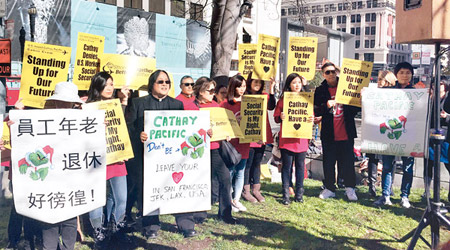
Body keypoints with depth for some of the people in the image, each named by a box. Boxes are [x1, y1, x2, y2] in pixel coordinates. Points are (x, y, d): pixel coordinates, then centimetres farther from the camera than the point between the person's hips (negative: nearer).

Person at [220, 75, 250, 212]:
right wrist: (234, 121, -20)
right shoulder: (225, 104, -4)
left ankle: (236, 200, 20)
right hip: (230, 142, -5)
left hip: (244, 142, 5)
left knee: (240, 172, 10)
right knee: (230, 172, -1)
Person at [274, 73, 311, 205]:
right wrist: (281, 117, -19)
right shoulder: (283, 99, 2)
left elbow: (311, 115, 15)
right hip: (286, 138, -2)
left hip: (301, 138, 2)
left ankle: (299, 193, 19)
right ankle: (286, 194, 10)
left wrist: (312, 119, -7)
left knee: (300, 165, 8)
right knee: (287, 166, 2)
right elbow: (276, 117, 2)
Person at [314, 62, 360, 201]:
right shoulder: (320, 91, 5)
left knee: (347, 161, 3)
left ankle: (350, 188, 16)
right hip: (328, 133, 1)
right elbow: (316, 112, -2)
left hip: (346, 132, -1)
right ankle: (329, 188, 20)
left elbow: (357, 106, 10)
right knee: (328, 162, 7)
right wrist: (326, 106, -19)